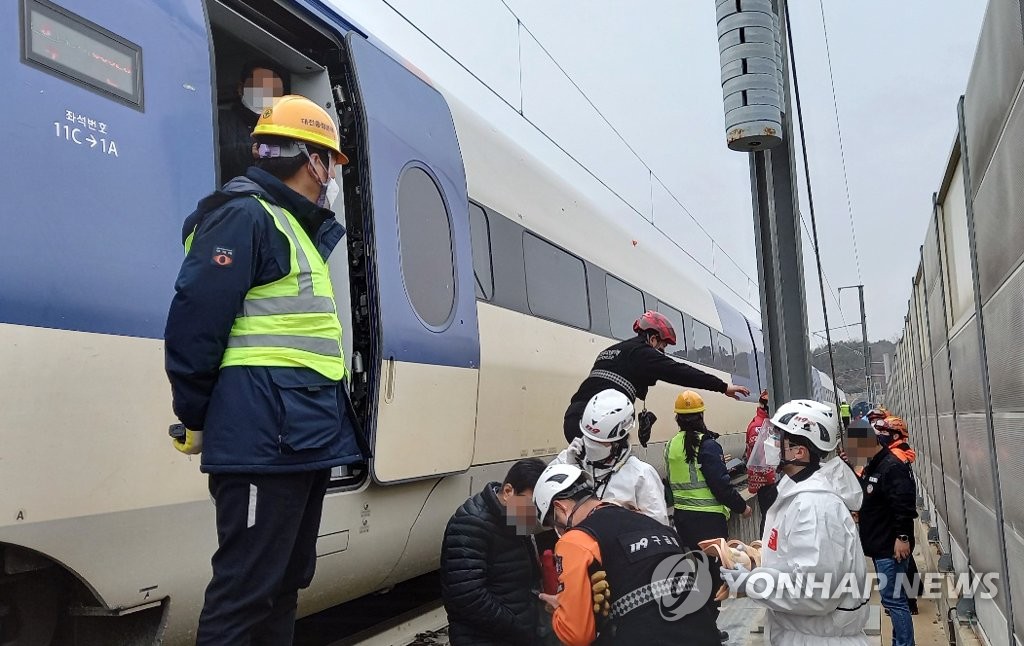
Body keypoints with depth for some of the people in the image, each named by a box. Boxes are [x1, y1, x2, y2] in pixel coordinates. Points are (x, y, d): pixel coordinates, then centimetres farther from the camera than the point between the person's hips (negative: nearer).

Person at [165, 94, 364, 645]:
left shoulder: (296, 227, 22)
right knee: (245, 591, -6)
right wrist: (195, 420, -11)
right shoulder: (243, 215, -9)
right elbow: (194, 322, -15)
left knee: (285, 584, 16)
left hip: (302, 439, 10)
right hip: (266, 439, -10)